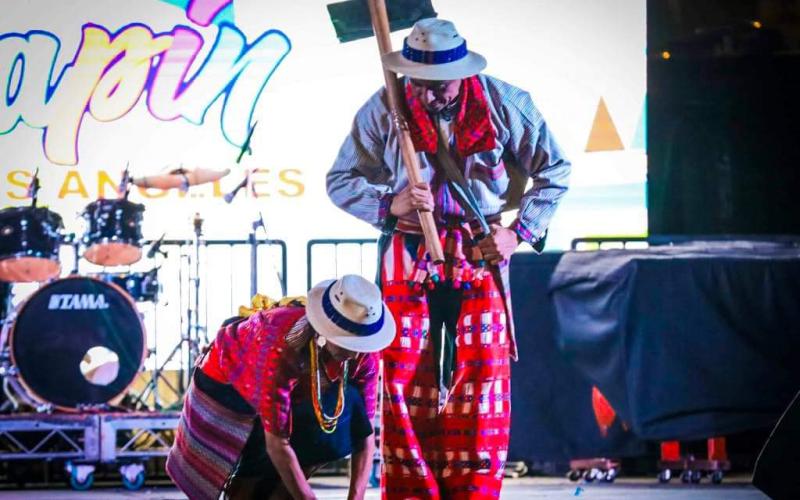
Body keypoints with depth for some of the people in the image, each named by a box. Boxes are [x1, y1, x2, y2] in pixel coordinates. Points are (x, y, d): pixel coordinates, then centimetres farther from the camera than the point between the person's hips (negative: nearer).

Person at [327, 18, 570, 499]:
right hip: (409, 256, 0)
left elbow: (555, 170, 7)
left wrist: (520, 231, -3)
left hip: (481, 255, 0)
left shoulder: (505, 105, -5)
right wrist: (389, 205, -16)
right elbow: (341, 181, 2)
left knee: (483, 371, -4)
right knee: (405, 377, -3)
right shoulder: (383, 110, -5)